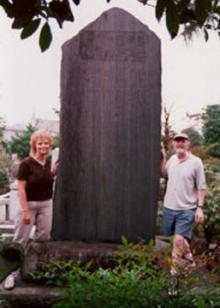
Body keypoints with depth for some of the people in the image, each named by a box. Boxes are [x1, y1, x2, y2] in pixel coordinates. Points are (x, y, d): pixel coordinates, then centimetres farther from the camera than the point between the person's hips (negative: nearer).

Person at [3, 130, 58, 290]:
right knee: (20, 240, -1)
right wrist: (25, 211, -18)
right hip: (29, 204, -5)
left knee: (43, 238, 9)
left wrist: (54, 171, 0)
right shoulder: (26, 163, -13)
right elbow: (21, 188, -15)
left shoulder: (48, 163, 5)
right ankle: (12, 274, 7)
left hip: (46, 204, 6)